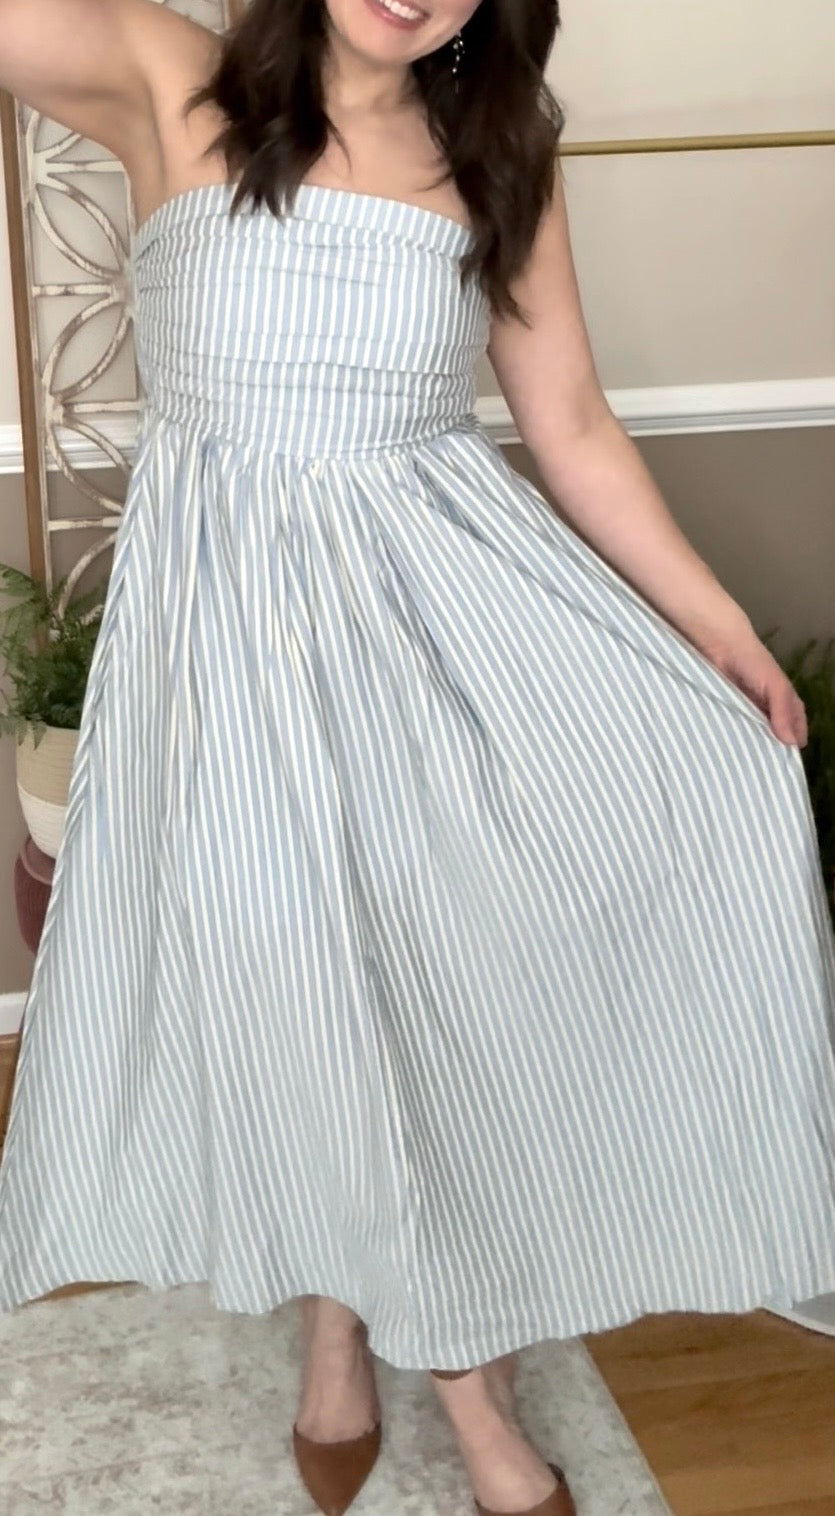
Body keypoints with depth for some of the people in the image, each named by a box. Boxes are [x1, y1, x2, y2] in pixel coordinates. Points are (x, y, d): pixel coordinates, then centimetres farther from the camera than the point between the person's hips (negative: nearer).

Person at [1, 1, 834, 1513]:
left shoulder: (500, 156, 9)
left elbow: (575, 432, 8)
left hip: (452, 591, 3)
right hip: (236, 609, -3)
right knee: (295, 967, -1)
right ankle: (340, 1314, 30)